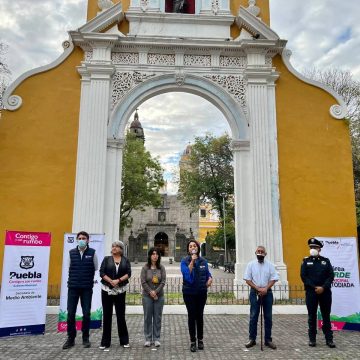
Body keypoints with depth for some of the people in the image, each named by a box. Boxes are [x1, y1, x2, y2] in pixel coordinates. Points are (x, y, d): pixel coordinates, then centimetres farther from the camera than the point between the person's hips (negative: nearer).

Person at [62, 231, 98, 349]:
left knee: (86, 314, 3)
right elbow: (69, 268, 13)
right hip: (73, 287, 2)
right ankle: (70, 338, 17)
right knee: (71, 313, 3)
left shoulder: (92, 253, -1)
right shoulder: (71, 252, 4)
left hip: (87, 288, -1)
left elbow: (95, 269, 7)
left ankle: (85, 338, 18)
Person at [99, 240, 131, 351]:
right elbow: (101, 272, -4)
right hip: (107, 290, 0)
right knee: (107, 315, 3)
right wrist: (111, 281, -17)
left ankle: (124, 341, 18)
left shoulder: (125, 260, 6)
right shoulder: (106, 259, 5)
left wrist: (119, 280, -18)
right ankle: (105, 342, 12)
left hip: (120, 291, 0)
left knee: (121, 315, 6)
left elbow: (128, 273, -4)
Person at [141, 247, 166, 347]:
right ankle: (148, 339, 15)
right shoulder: (145, 267, -3)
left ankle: (156, 339, 15)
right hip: (147, 296, -1)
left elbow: (163, 282, -4)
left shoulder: (161, 268, 1)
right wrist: (150, 292, -12)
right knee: (147, 317, 4)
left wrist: (155, 291, -12)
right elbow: (143, 282, -7)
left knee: (157, 317, 5)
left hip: (159, 296, 1)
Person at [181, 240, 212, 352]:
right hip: (189, 293, -2)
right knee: (191, 316, 4)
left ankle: (200, 339, 26)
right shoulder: (184, 261, -8)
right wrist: (192, 261, -24)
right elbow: (186, 274, -22)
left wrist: (210, 279, -10)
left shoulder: (203, 261, 2)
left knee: (200, 315, 12)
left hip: (201, 292, 2)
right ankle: (193, 342, 15)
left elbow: (208, 273, 11)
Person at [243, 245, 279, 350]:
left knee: (268, 317, 7)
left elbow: (274, 279, -1)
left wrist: (265, 288, -14)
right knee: (253, 316, 3)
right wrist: (258, 289, -13)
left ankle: (268, 339, 18)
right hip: (255, 292, -1)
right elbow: (247, 279, -3)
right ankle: (252, 339, 13)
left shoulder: (270, 265, 2)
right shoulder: (251, 264, -1)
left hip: (267, 292, 1)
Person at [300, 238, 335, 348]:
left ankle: (329, 339, 15)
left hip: (325, 292, 1)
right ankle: (312, 339, 13)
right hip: (311, 292, -1)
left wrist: (323, 287, -13)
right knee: (312, 316, 4)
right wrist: (314, 287, -12)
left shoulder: (326, 261, 8)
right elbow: (303, 277, -3)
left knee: (326, 315, 7)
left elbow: (331, 276, 0)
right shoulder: (306, 261, 5)